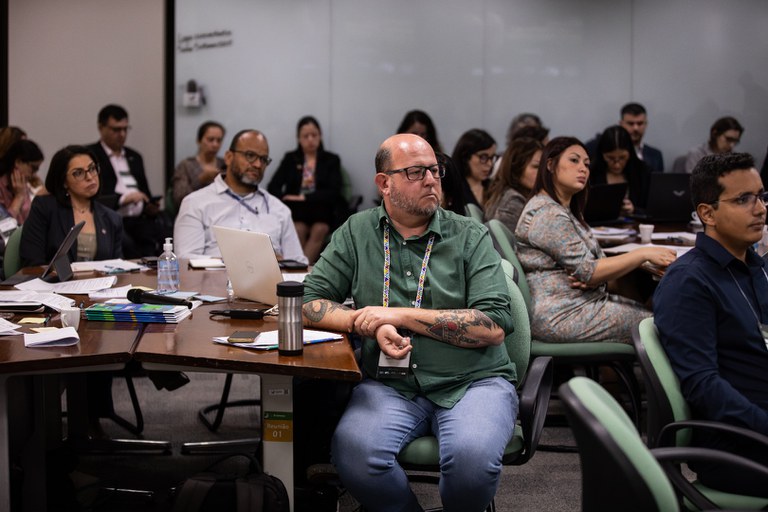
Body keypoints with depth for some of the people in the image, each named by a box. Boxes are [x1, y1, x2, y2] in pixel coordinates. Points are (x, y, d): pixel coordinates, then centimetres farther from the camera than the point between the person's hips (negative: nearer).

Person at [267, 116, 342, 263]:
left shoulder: (331, 160, 13)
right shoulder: (290, 159, 17)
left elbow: (334, 192, 0)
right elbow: (273, 188, 7)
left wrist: (304, 198, -11)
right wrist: (287, 198, -16)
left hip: (321, 208, 0)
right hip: (295, 208, 1)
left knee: (319, 230, -34)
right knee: (298, 230, -34)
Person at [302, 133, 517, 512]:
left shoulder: (470, 237, 5)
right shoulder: (357, 233, 11)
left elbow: (493, 326, -7)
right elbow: (309, 304, 6)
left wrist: (401, 315, -10)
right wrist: (373, 325, -11)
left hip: (472, 381, -1)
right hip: (390, 385, 1)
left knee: (472, 457, -32)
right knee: (353, 452, -30)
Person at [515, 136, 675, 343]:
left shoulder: (567, 210, 17)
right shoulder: (547, 214, -15)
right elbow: (587, 271, -18)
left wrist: (593, 276, -12)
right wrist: (644, 253, -17)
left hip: (584, 300, 10)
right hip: (559, 316, -10)